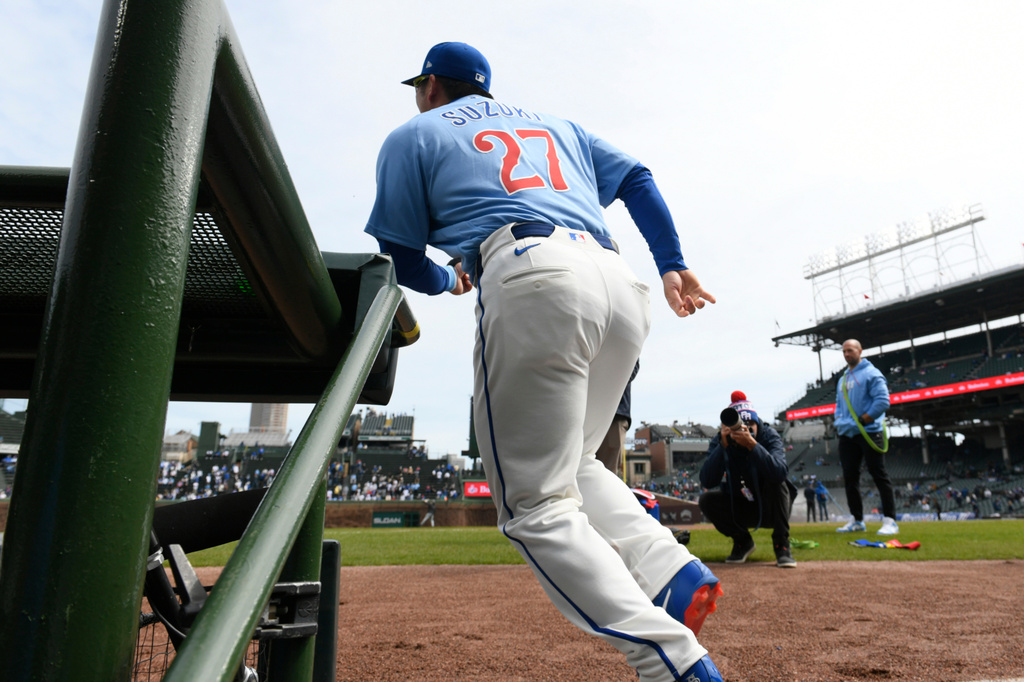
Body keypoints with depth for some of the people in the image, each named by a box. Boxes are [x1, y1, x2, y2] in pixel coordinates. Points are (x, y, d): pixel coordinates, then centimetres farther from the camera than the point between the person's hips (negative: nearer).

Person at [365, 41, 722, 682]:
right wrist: (672, 263, 16)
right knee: (571, 465, 21)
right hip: (622, 285, 7)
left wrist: (450, 281, 34)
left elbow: (402, 260, 14)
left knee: (538, 506, -2)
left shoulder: (415, 135, 21)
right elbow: (636, 178, 23)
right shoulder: (554, 122, 35)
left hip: (532, 278, -6)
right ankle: (674, 573, 1)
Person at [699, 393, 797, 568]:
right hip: (739, 510, 2)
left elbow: (781, 473, -41)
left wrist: (752, 444, -51)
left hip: (770, 507, -2)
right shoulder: (719, 441, -16)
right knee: (706, 499, -22)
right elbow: (707, 482, -32)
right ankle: (742, 542, 4)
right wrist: (723, 446, -40)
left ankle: (781, 545, -15)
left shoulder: (769, 436, -20)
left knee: (775, 480, -30)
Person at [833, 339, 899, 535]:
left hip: (868, 433, -7)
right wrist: (839, 422, 8)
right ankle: (856, 520, 16)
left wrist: (862, 420, -15)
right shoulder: (842, 379, 19)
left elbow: (882, 400, -14)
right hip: (847, 435, 8)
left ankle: (889, 521, -1)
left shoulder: (871, 373, -4)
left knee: (879, 475, -5)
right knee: (850, 477, 8)